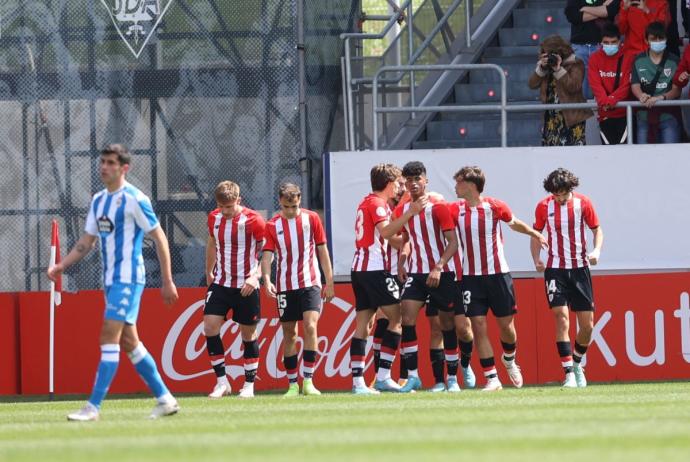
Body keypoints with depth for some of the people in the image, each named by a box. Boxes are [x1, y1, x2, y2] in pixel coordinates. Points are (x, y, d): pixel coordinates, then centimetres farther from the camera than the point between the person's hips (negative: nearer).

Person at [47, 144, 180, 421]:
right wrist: (61, 266, 5)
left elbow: (160, 239, -9)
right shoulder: (98, 200, 13)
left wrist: (167, 282, -10)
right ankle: (164, 399, 19)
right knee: (128, 342, 10)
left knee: (109, 337, -14)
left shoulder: (134, 199, -11)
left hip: (128, 278, -9)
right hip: (110, 280, 9)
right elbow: (87, 241, 18)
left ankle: (94, 407, -17)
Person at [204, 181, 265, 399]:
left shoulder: (253, 221, -13)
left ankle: (249, 385, 14)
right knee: (210, 326, -10)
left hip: (246, 287, -4)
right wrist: (209, 273, 23)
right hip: (220, 283, 4)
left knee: (248, 334, 3)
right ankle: (221, 382, -2)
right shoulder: (214, 218, 3)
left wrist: (255, 276, -18)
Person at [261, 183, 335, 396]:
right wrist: (266, 280, -21)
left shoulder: (311, 218, 1)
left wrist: (329, 282, 6)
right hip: (285, 286, 1)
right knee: (289, 334, 4)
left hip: (310, 283, -1)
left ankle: (308, 381, -15)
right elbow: (267, 255, -4)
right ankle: (292, 384, 12)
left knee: (310, 326, -17)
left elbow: (322, 250, 7)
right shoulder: (273, 225, 1)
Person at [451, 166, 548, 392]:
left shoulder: (494, 206, -5)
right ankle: (492, 379, -2)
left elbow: (514, 223, 12)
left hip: (498, 274, -1)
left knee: (506, 324, 5)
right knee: (478, 327, -7)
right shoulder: (455, 210, 0)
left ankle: (509, 360, 36)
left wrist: (536, 234, 25)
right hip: (471, 277, 1)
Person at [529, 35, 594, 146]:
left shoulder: (575, 64, -3)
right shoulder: (545, 63, 12)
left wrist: (559, 69, -20)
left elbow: (574, 87, -17)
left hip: (571, 117, -5)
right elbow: (532, 84, 4)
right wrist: (541, 68, -9)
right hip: (551, 117, 5)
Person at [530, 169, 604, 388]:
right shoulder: (544, 206, -3)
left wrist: (596, 250, -11)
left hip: (580, 268, 1)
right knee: (562, 320, -14)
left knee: (587, 325, 3)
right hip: (555, 269, -1)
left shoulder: (583, 203, -2)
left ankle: (577, 363, 29)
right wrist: (536, 259, -8)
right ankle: (569, 373, -13)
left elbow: (597, 229, 8)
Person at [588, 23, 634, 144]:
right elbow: (595, 84, -5)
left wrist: (612, 100, -22)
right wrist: (604, 101, -24)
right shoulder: (595, 59, 4)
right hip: (605, 114, 2)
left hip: (624, 112, -2)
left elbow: (627, 84, -8)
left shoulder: (627, 57, -2)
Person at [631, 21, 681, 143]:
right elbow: (635, 85, 1)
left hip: (669, 115, -2)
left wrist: (661, 97, -23)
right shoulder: (639, 61, 8)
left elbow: (676, 90, -4)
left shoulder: (673, 61, 1)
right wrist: (641, 96, -22)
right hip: (645, 115, 2)